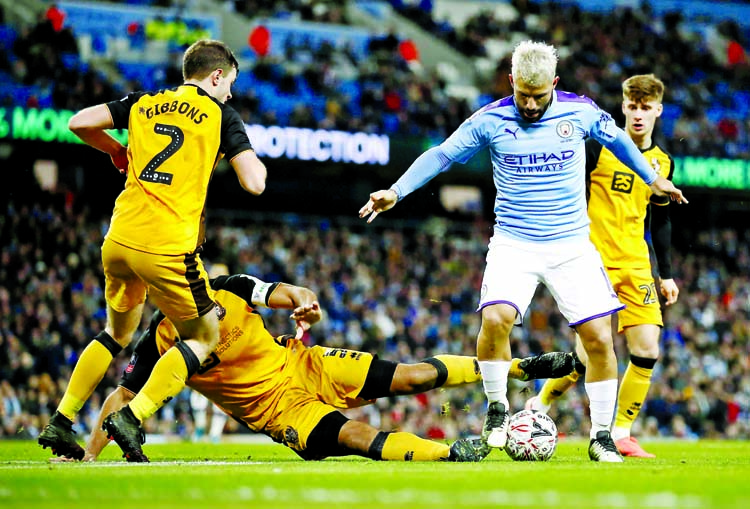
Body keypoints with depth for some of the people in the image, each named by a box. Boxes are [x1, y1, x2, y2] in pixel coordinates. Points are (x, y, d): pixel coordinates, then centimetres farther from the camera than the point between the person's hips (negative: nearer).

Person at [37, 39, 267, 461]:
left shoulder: (143, 104, 14)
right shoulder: (222, 117, 3)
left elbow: (79, 122, 10)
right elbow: (254, 183, -6)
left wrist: (116, 151, 27)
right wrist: (257, 161, 17)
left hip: (119, 238, 5)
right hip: (169, 248, -5)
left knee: (118, 333, 27)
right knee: (205, 338, 12)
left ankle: (60, 422, 21)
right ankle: (133, 417, -4)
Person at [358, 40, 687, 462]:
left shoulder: (581, 111, -2)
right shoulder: (490, 120, -4)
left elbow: (617, 139, 17)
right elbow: (441, 155, 3)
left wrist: (654, 179, 27)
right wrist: (397, 191, -4)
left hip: (572, 245, 1)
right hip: (514, 244, -1)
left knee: (599, 338, -7)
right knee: (496, 318, -26)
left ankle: (602, 436, 9)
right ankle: (497, 408, -3)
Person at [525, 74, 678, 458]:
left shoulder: (662, 163, 11)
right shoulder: (599, 146, -5)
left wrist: (666, 274, 18)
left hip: (636, 267, 5)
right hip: (595, 262, -5)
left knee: (647, 350, -7)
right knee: (590, 355, -10)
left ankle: (621, 433, 5)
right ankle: (539, 406, 15)